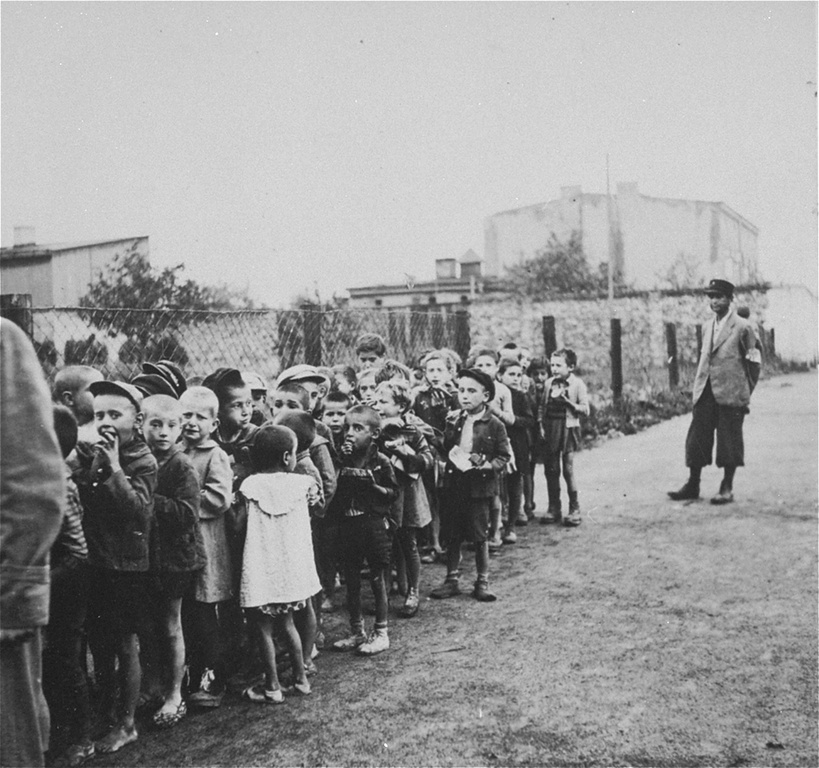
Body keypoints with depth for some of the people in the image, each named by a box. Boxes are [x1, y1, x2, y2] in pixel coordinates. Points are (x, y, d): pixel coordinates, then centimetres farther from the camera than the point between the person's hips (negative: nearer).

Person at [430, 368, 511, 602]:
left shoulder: (494, 425, -5)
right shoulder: (453, 421, 6)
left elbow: (505, 455, -2)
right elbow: (444, 449, 11)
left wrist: (488, 465, -17)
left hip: (480, 486, -4)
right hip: (455, 484, 4)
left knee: (479, 535, 3)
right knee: (453, 534, 9)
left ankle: (482, 581, 17)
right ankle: (452, 579, 21)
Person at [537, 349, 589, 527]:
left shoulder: (577, 384, -5)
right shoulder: (549, 383, 7)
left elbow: (585, 410, -6)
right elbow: (542, 406, 14)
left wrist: (568, 402, -18)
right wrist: (541, 424, 2)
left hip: (568, 429, -4)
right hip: (550, 430, 4)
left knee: (568, 470, -4)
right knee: (550, 470, 6)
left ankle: (574, 509, 8)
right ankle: (554, 509, 17)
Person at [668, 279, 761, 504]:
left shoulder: (742, 327, -4)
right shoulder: (708, 327, 14)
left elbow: (754, 362, 0)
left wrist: (746, 392, 1)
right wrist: (699, 387, 14)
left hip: (730, 393, -6)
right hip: (705, 392, 6)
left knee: (729, 441, 1)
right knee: (697, 437, 5)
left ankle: (727, 488, 10)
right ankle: (692, 485, 13)